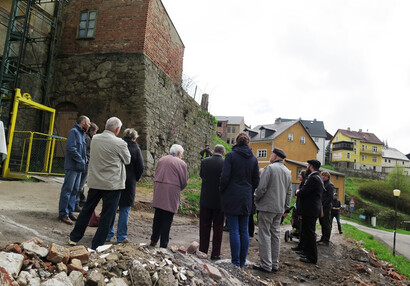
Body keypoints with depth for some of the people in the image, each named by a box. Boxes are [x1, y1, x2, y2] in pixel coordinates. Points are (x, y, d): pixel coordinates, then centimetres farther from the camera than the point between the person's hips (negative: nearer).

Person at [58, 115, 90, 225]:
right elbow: (71, 148, -20)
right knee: (67, 190, -4)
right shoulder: (74, 131, -10)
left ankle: (70, 212, 22)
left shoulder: (81, 133, 19)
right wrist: (81, 161, -17)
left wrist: (84, 160, 9)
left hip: (79, 167, 9)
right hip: (72, 166, -9)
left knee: (74, 190, 13)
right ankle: (63, 214, 3)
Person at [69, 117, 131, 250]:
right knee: (107, 216, 5)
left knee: (87, 209, 21)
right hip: (112, 184, -6)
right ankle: (96, 246, 12)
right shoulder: (119, 143, -16)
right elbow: (127, 160, -2)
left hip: (94, 182, 6)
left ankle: (74, 238, 34)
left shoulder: (95, 138, 2)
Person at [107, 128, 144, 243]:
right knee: (124, 209, 6)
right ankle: (121, 237, 12)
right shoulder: (135, 148, -6)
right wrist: (135, 179, 8)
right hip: (128, 182, -2)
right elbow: (141, 167, -7)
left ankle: (108, 234, 21)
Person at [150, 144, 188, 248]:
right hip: (171, 193, -5)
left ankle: (153, 240, 27)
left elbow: (156, 175, 15)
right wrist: (178, 189, 16)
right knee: (167, 220, 3)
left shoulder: (161, 160, 10)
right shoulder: (181, 163, -6)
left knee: (157, 216, 17)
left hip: (158, 191, 5)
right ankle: (163, 245, 11)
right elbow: (184, 182, -2)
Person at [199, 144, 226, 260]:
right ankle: (215, 253, 17)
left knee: (204, 226, 13)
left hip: (205, 200, 2)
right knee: (218, 227, 10)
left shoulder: (204, 161, -5)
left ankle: (202, 252, 21)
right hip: (220, 201, -1)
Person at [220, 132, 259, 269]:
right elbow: (256, 181, 8)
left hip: (232, 197, -4)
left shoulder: (231, 155, -7)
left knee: (234, 231, 0)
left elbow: (225, 177, -12)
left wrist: (222, 191, 4)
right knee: (244, 231, 11)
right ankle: (242, 263, 19)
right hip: (246, 199, 4)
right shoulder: (253, 158, 7)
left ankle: (236, 263, 3)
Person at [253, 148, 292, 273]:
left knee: (265, 235, -2)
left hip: (267, 207, -7)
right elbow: (289, 192, 16)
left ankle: (266, 265, 2)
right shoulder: (288, 172, 14)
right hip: (279, 209, 7)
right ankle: (275, 264, 19)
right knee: (275, 235, 12)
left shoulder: (270, 168, -10)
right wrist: (286, 208, 21)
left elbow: (261, 187, -16)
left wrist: (255, 199, 0)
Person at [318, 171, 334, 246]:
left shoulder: (330, 185, -7)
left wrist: (323, 204, -17)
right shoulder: (322, 183, 17)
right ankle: (323, 238, 21)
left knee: (326, 224, -3)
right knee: (322, 223, 12)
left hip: (326, 207, -8)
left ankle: (326, 240, 2)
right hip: (321, 206, 8)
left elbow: (330, 197, -15)